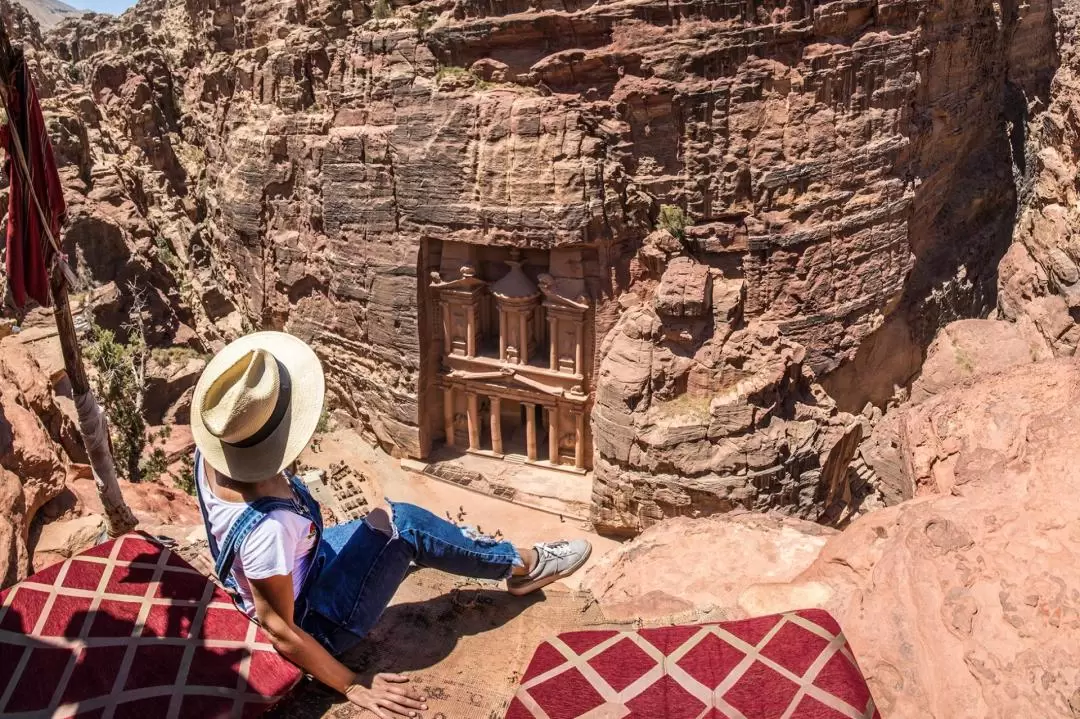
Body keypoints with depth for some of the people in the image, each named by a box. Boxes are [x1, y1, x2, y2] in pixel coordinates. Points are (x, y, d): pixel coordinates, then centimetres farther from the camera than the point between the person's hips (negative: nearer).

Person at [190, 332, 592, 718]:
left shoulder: (212, 457, -19)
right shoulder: (268, 528, -41)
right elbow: (280, 632, -29)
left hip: (296, 571, 8)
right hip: (317, 622, -8)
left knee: (389, 518, 11)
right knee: (402, 525, -12)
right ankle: (524, 565, 9)